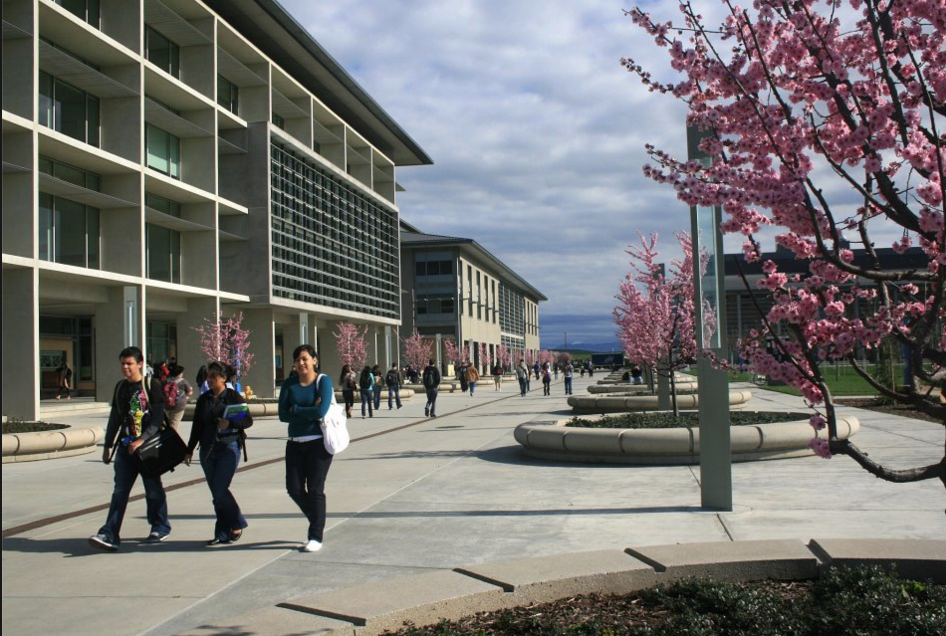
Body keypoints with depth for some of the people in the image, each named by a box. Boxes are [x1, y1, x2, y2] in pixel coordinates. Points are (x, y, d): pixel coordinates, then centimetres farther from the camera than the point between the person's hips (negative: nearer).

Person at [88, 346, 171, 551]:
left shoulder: (152, 385, -5)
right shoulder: (120, 387, 12)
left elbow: (158, 418, -11)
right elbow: (114, 419, 19)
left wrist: (142, 440, -22)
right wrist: (108, 446, 18)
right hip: (125, 447, 4)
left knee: (153, 490, 6)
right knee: (119, 492, -3)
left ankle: (160, 527, 21)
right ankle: (109, 535, -8)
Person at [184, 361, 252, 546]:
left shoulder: (234, 397, -2)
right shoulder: (203, 399, 11)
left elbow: (248, 420, -3)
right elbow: (197, 426, 16)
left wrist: (230, 423, -20)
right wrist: (190, 450, 15)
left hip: (229, 448, -5)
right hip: (207, 450, 5)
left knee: (220, 490, -13)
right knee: (216, 493, 5)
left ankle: (237, 525, 8)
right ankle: (223, 534, 13)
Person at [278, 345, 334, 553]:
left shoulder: (323, 381, -6)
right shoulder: (289, 385, 5)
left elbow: (321, 411, -19)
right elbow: (283, 415, -4)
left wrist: (295, 410, -10)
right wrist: (309, 412, -13)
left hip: (318, 443, -5)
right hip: (295, 443, 5)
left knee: (315, 489, -2)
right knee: (294, 489, 4)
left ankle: (316, 537, 10)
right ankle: (317, 523, 29)